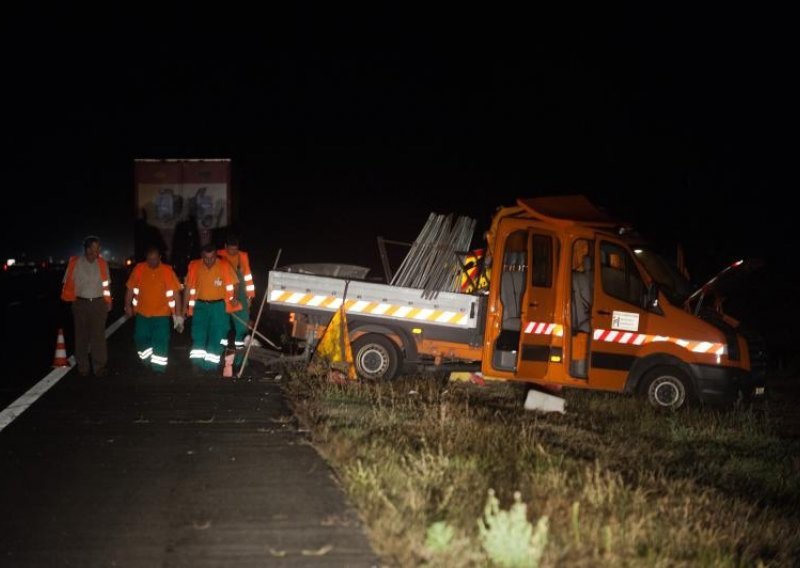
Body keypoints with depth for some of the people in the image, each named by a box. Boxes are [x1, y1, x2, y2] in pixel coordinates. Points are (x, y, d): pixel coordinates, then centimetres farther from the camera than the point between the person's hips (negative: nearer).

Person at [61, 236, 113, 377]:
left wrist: (107, 301, 8)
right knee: (82, 336, 7)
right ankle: (83, 367, 15)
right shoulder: (75, 263, -3)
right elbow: (68, 283, 0)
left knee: (98, 336, -1)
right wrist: (69, 301, -4)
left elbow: (106, 284, 10)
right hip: (80, 303, -1)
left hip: (98, 303, 1)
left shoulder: (102, 263, 4)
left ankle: (99, 367, 5)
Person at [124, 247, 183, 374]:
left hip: (161, 314, -2)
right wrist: (128, 306, 4)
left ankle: (158, 368, 10)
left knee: (160, 342, -1)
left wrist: (178, 314, -11)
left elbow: (175, 293, -10)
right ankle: (147, 362, 34)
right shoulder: (139, 269, -6)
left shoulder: (167, 271, -11)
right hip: (142, 313, 3)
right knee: (141, 339, 12)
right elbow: (130, 288, 4)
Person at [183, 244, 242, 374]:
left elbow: (235, 284, -5)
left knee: (217, 335, 1)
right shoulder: (194, 266, -3)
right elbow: (189, 287, 7)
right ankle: (197, 362, -5)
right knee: (198, 333, -7)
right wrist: (185, 306, 7)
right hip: (200, 305, 1)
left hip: (219, 306, -1)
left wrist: (235, 298, -23)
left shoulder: (224, 266, -10)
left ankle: (211, 364, 11)